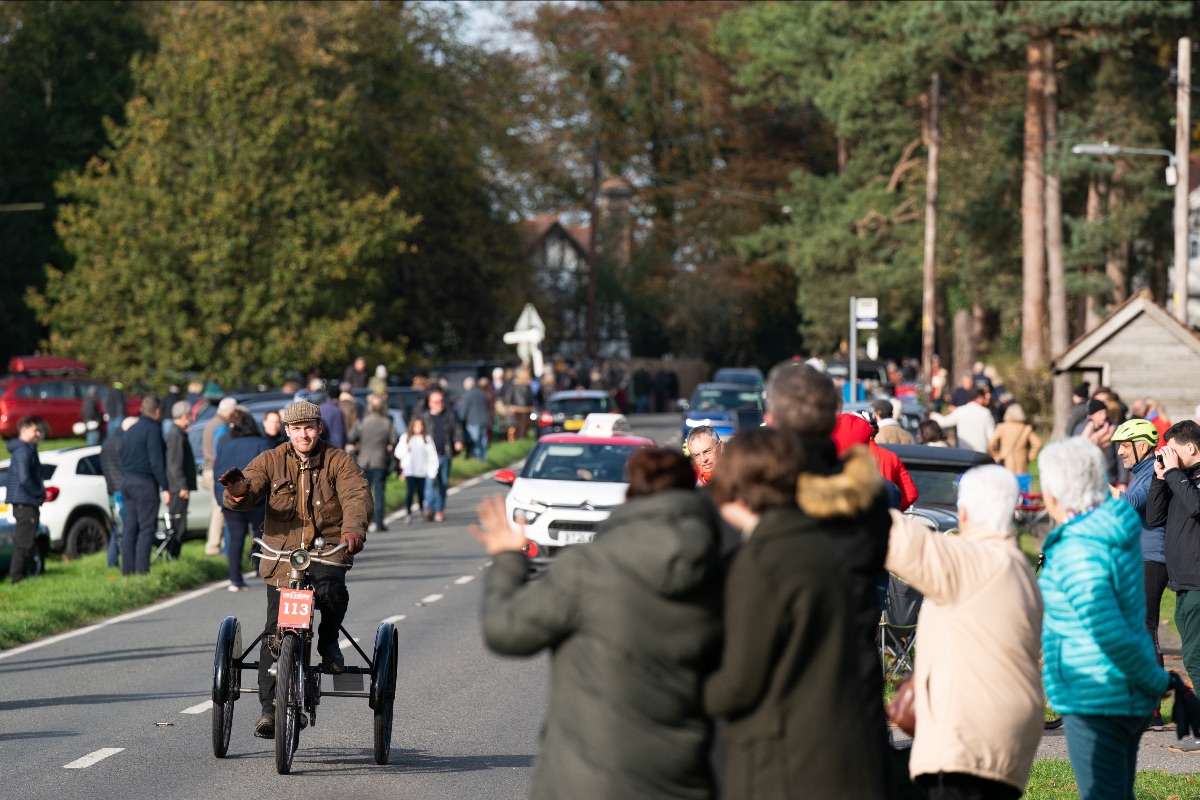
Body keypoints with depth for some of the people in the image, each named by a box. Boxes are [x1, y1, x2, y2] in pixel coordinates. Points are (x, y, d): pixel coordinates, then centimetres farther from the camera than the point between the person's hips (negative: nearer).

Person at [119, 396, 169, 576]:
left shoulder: (130, 430, 16)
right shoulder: (152, 429, -10)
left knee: (130, 528, 10)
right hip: (145, 483, -8)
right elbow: (156, 461, -16)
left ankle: (127, 569, 10)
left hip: (127, 480, 8)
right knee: (147, 528, -7)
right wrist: (165, 487, -16)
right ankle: (141, 570, -13)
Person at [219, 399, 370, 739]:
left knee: (331, 589, -34)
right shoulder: (271, 461, 6)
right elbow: (242, 499, -5)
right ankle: (270, 708, 5)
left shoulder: (338, 461, 4)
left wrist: (353, 529, -34)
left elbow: (357, 496, -12)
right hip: (282, 555, 1)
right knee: (275, 632, -6)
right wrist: (238, 490, -32)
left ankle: (329, 642, -4)